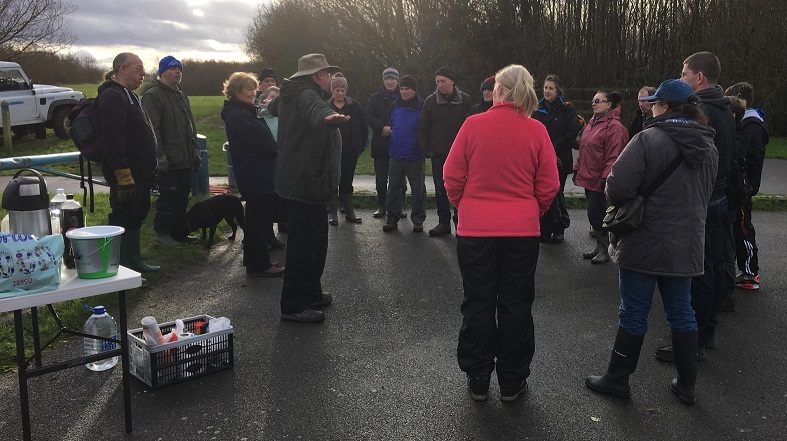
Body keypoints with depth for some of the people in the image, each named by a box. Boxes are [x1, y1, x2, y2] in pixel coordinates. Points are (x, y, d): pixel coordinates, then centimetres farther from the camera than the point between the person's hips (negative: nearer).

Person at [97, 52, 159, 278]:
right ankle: (120, 266, 3)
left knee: (136, 216, 18)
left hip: (139, 172, 11)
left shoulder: (129, 96, 20)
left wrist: (149, 170, 25)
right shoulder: (113, 97, -16)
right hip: (125, 174, -11)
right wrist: (123, 173, -29)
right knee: (123, 219, -4)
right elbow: (113, 139, -25)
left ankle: (134, 260, 29)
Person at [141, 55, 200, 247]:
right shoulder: (153, 96, -9)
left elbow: (191, 126, 26)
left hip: (185, 159, 8)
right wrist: (160, 156, -21)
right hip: (168, 161, -8)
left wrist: (195, 150, 19)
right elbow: (152, 129, -16)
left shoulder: (182, 96, 20)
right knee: (168, 197, -4)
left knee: (182, 197, 13)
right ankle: (161, 233, 8)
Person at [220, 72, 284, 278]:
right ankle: (259, 265, 3)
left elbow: (261, 137, 14)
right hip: (257, 174, -11)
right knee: (260, 217, -4)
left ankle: (255, 260, 28)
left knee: (256, 216, 17)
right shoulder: (238, 116, -18)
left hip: (254, 173, 11)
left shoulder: (240, 112, 15)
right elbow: (264, 142, -20)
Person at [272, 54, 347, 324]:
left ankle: (311, 295, 29)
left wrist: (272, 105, 66)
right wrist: (327, 117, -67)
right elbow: (316, 110, -44)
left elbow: (274, 107, 41)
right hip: (306, 182, -11)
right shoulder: (308, 96, -17)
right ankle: (294, 306, -1)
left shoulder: (290, 95, 16)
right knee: (305, 243, -7)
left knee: (313, 239, 18)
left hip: (294, 179, 11)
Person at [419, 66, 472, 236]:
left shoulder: (465, 100, -2)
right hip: (438, 155, 2)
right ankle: (444, 223, 16)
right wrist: (427, 149, -1)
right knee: (440, 191, 7)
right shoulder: (430, 101, 3)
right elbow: (423, 127, 6)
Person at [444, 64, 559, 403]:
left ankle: (477, 380, 20)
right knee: (516, 306, 11)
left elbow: (452, 177, -3)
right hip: (522, 232, 1)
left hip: (475, 231, 0)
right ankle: (512, 382, 20)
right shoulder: (536, 131, -4)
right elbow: (548, 187, -1)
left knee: (478, 305, 11)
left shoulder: (473, 125, -7)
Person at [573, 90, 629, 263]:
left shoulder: (614, 126, -13)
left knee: (595, 213, -6)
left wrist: (606, 177, -21)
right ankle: (600, 247, 25)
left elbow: (614, 156, -18)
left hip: (599, 181, -9)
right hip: (588, 177, 9)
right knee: (594, 214, 14)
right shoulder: (593, 123, 15)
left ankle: (604, 249, 9)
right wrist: (578, 170, 19)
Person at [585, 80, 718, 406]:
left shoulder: (649, 139, -16)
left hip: (644, 243, -6)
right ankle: (686, 386, 24)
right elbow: (704, 195, 18)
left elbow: (617, 188, -21)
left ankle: (617, 379, 18)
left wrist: (625, 206, 0)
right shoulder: (708, 147, 8)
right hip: (685, 245, 6)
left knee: (634, 314, 5)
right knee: (681, 314, 15)